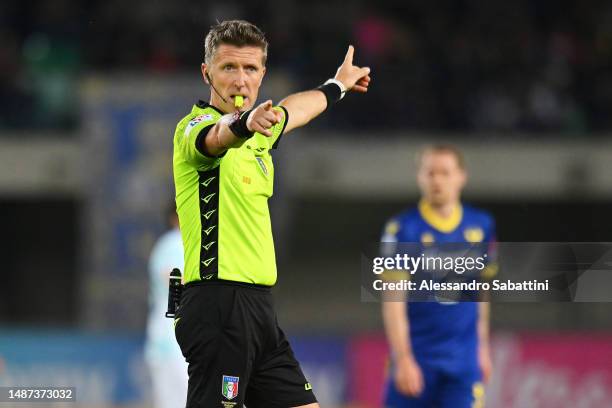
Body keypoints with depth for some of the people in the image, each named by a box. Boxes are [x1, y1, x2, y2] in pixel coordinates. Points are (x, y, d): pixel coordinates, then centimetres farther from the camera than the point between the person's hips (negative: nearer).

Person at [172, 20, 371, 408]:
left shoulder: (258, 136, 17)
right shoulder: (196, 125, -10)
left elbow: (288, 113, 40)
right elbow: (216, 138, -35)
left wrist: (337, 85, 56)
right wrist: (244, 123, -57)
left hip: (258, 304, 9)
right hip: (218, 302, -9)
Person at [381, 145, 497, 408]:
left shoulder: (481, 226, 5)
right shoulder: (402, 229, -7)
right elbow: (393, 301, -11)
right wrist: (403, 358, -18)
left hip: (464, 361, 2)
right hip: (416, 358, -2)